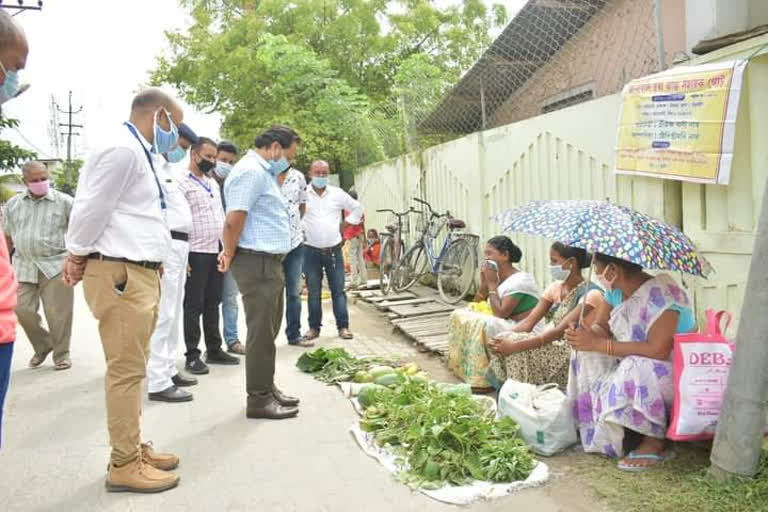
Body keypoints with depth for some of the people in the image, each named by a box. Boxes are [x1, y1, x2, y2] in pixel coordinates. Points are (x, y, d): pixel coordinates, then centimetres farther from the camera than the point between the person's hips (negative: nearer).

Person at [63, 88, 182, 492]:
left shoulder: (137, 153, 19)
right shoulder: (123, 149, -14)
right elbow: (91, 209, -15)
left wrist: (77, 255, 12)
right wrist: (79, 256, -1)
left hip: (139, 273, 10)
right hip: (120, 275, -10)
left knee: (133, 368, 16)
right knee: (125, 370, -2)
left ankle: (133, 448, 28)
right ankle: (124, 465, 9)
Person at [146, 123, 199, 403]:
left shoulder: (168, 168, 21)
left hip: (178, 246, 10)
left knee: (173, 313, 15)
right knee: (161, 315, -8)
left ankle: (168, 369, 26)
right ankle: (157, 382, -3)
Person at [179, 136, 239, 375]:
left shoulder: (213, 183, 17)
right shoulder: (182, 183, -8)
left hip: (217, 252, 7)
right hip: (196, 254, -7)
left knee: (213, 304, 13)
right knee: (194, 306, 1)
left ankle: (214, 350, 23)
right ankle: (192, 356, 9)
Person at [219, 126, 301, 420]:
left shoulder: (263, 172, 20)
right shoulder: (251, 171, -14)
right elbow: (234, 221, -21)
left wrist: (231, 253, 11)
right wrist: (230, 256, -7)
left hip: (270, 262, 10)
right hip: (257, 263, -10)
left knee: (268, 330, 16)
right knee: (261, 332, -3)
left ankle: (267, 387, 27)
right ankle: (258, 399, 6)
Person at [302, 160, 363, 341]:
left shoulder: (337, 193, 5)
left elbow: (357, 208, 17)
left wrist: (347, 223, 8)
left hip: (334, 250, 1)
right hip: (311, 251, -1)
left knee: (338, 290, 3)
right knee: (313, 292, 6)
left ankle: (343, 326, 9)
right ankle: (314, 327, 16)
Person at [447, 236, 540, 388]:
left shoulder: (520, 280, -17)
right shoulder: (498, 278, 9)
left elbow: (500, 313, -24)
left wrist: (492, 284, -16)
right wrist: (484, 283, -3)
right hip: (500, 325, 9)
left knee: (480, 325, -32)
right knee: (460, 315, 3)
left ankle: (481, 380, -23)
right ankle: (462, 367, 6)